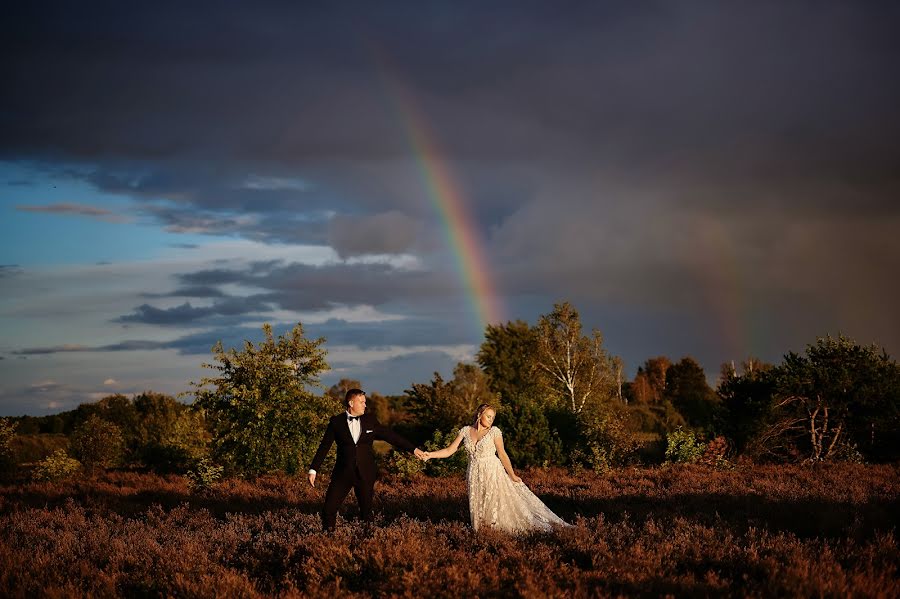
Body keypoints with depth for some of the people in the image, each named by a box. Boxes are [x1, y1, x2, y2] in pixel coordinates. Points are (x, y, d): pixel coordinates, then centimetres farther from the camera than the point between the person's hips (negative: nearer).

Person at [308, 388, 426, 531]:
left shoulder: (370, 420, 5)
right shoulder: (336, 422, 0)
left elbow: (390, 436, 7)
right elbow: (324, 446, 2)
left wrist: (413, 449, 3)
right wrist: (313, 469, -1)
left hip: (365, 474, 1)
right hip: (343, 473, -1)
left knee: (366, 511, 4)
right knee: (329, 508, -5)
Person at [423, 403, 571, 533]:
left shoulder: (494, 431, -4)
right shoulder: (465, 431, 2)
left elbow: (502, 455, -2)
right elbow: (449, 450, 3)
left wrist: (512, 475, -3)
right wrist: (430, 455, -8)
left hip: (493, 473, -3)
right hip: (474, 476, 3)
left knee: (499, 504, -4)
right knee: (479, 507, 5)